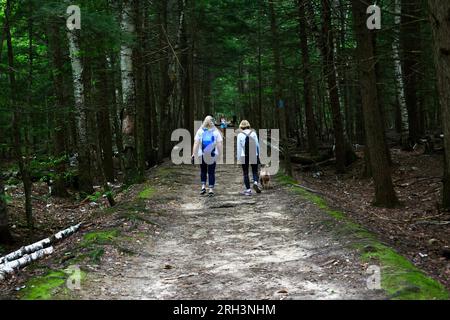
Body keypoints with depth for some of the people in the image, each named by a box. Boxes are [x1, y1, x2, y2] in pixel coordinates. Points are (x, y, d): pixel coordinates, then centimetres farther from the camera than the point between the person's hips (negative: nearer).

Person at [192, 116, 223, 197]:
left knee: (203, 171, 16)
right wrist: (220, 154, 1)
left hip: (202, 155, 0)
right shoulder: (216, 132, -1)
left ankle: (203, 186, 3)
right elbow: (219, 144, -4)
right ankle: (211, 190, 3)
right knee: (211, 172, 5)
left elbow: (196, 143, -4)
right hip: (213, 156, 0)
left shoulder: (200, 131, 0)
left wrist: (194, 154, -3)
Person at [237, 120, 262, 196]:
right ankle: (256, 182, -15)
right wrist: (258, 154, 15)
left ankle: (248, 190, 3)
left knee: (245, 173, 6)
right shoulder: (254, 133, 1)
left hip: (244, 156, -1)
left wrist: (238, 158, 6)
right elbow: (257, 145, 5)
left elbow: (239, 147, -1)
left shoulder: (240, 135, -3)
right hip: (254, 156, 1)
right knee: (255, 171, 13)